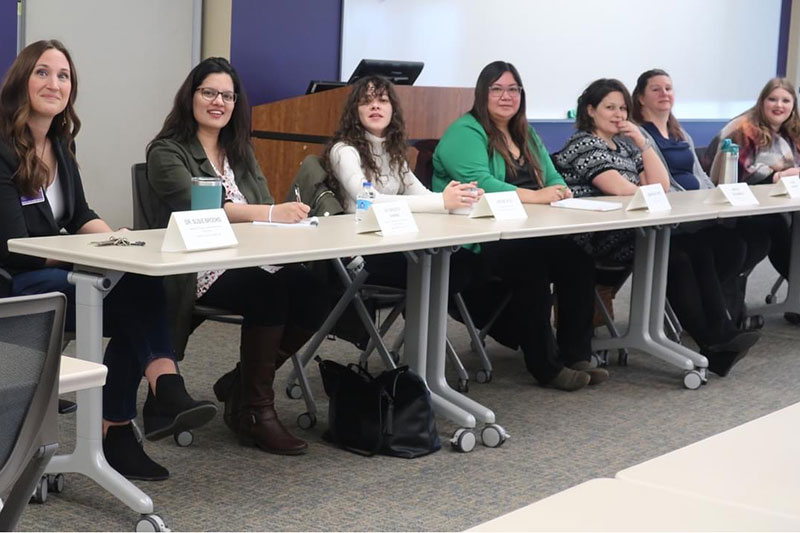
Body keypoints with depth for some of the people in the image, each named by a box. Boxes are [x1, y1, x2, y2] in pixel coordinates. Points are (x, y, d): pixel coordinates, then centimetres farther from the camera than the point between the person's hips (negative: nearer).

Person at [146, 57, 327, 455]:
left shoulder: (240, 153, 22)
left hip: (250, 261, 6)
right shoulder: (167, 152, 1)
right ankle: (255, 412, -18)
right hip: (197, 270, -6)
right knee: (269, 293, -34)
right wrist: (270, 214, -29)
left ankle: (240, 384, -1)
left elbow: (268, 210, 11)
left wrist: (289, 215, -15)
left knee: (313, 296, -23)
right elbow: (198, 206, -17)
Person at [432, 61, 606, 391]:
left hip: (527, 232, 7)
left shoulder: (526, 135, 22)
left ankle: (576, 355, -13)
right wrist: (534, 196, -25)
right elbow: (478, 183, -20)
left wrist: (560, 192, -10)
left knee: (578, 256, -22)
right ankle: (545, 365, -24)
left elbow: (553, 178, 16)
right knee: (533, 260, -35)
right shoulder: (464, 133, -4)